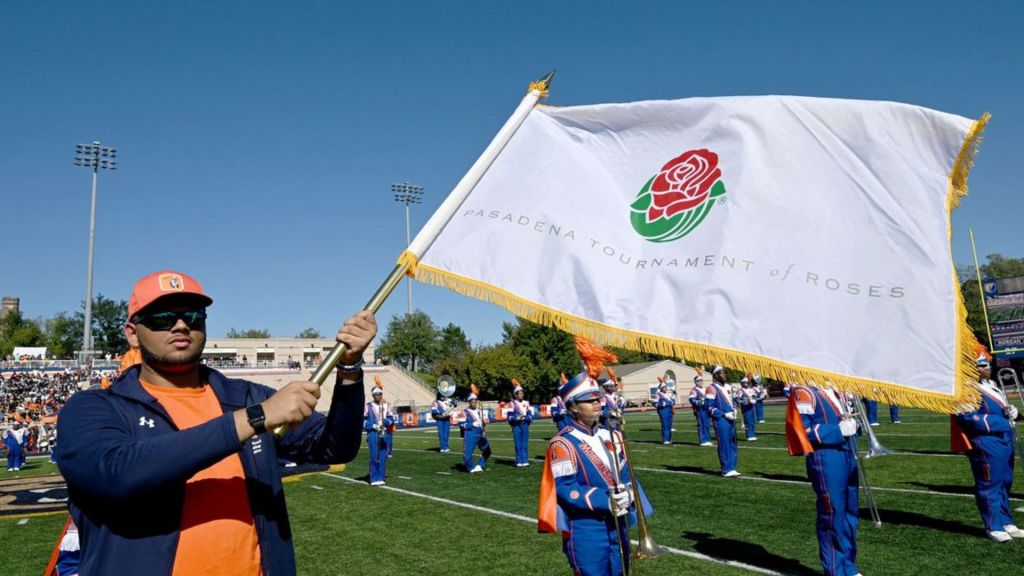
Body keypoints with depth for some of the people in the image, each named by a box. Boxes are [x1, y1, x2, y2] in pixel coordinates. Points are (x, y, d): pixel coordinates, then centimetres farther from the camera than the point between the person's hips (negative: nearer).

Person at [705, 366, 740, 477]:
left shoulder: (728, 387, 13)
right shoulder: (712, 389, -11)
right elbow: (709, 408, -13)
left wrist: (734, 411, 4)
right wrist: (724, 415, -16)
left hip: (731, 420, 8)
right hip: (721, 421, -8)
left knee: (732, 444, 10)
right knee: (724, 444, -4)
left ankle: (732, 467, 18)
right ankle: (726, 470, 3)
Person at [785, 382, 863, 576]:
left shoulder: (831, 391, 15)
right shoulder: (804, 393, -12)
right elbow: (805, 431, -17)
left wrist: (852, 424, 0)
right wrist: (839, 431, -20)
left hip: (846, 454, 9)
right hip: (825, 459, -9)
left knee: (850, 513, 14)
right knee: (832, 515, 0)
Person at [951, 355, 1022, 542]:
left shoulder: (991, 385, 15)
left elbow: (1003, 405, 25)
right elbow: (968, 418, -21)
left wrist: (1012, 410, 1)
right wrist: (1001, 423, -20)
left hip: (1004, 440, 10)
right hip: (986, 444, -10)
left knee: (1005, 483, 16)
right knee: (990, 484, -2)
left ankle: (1006, 522, 28)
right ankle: (994, 527, 6)